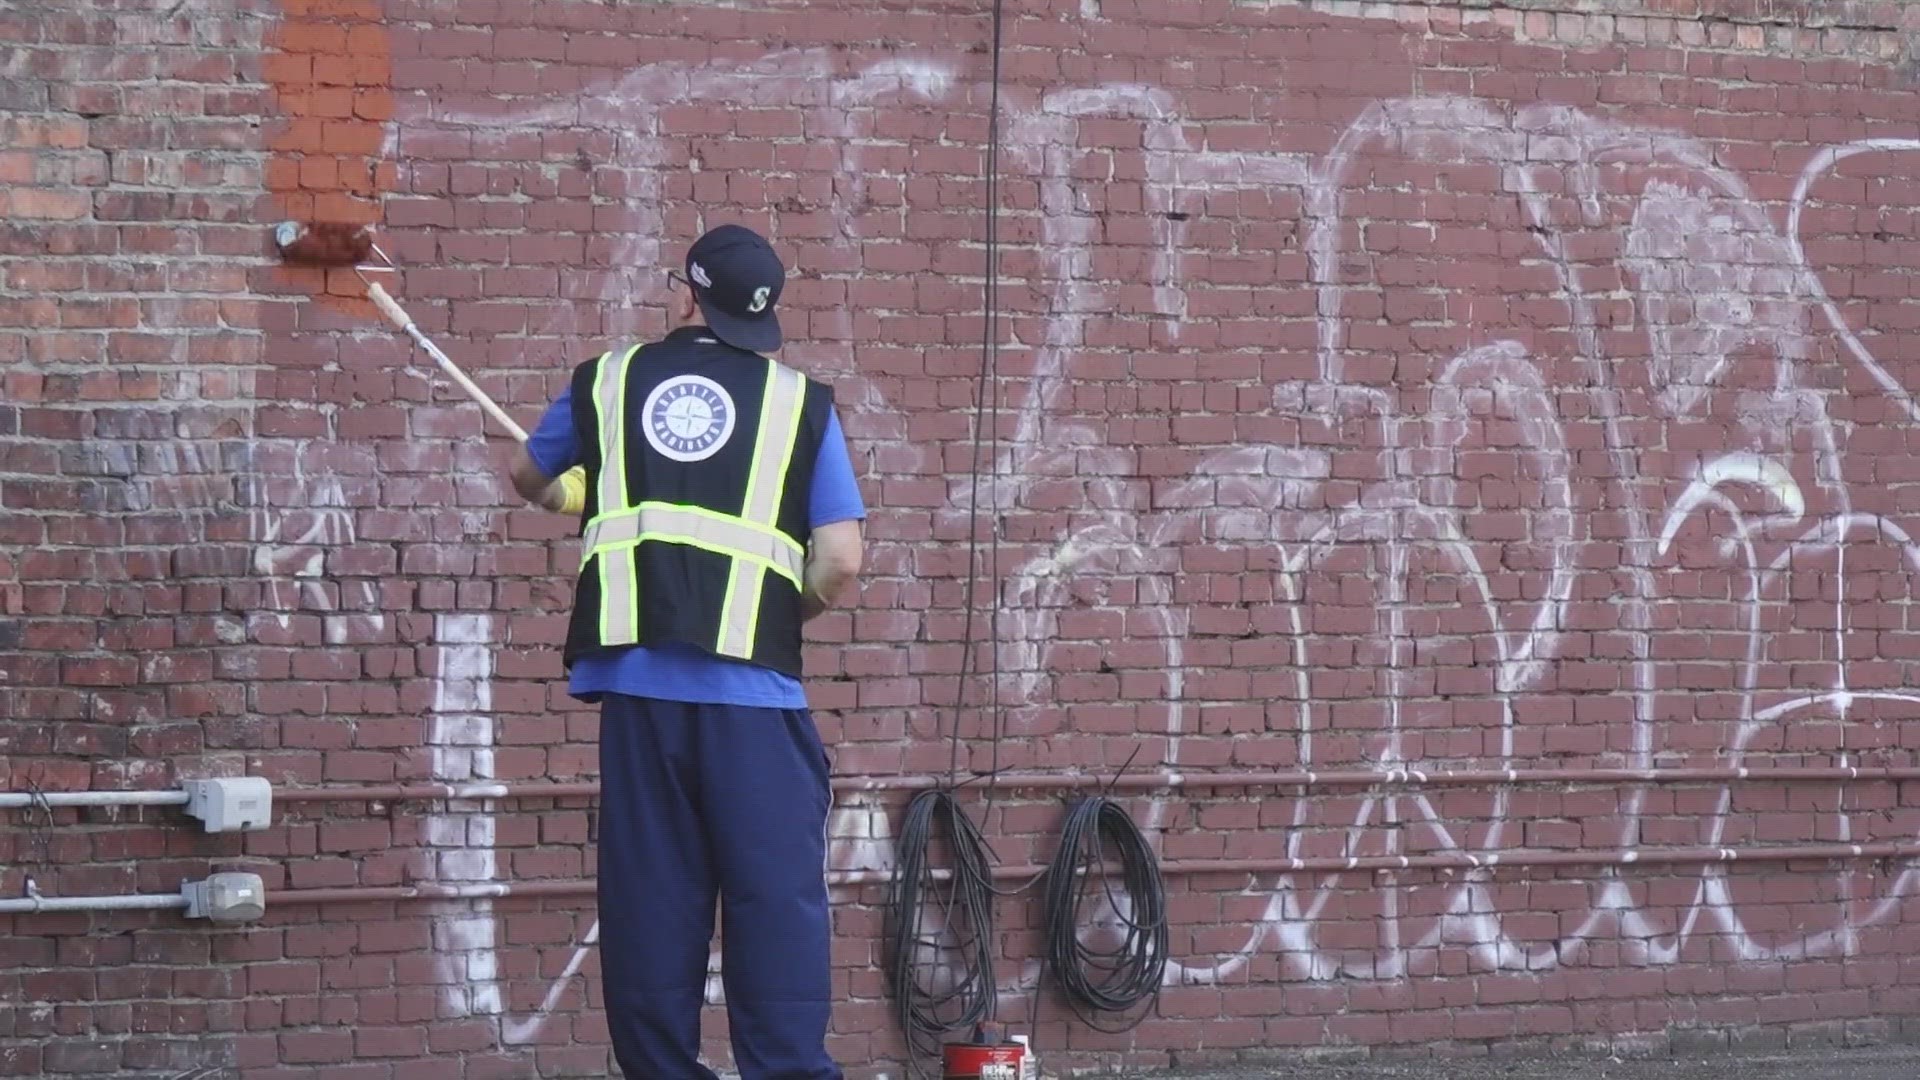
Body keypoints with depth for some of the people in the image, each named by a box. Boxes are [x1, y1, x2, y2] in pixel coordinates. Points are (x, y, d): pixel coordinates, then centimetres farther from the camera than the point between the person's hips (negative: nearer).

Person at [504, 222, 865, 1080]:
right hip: (752, 686, -2)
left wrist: (564, 498, 54)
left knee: (650, 900, 7)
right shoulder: (801, 404, 7)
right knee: (775, 897, -2)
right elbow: (841, 563, -1)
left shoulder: (607, 382, 13)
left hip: (637, 683, 2)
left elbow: (527, 477, 33)